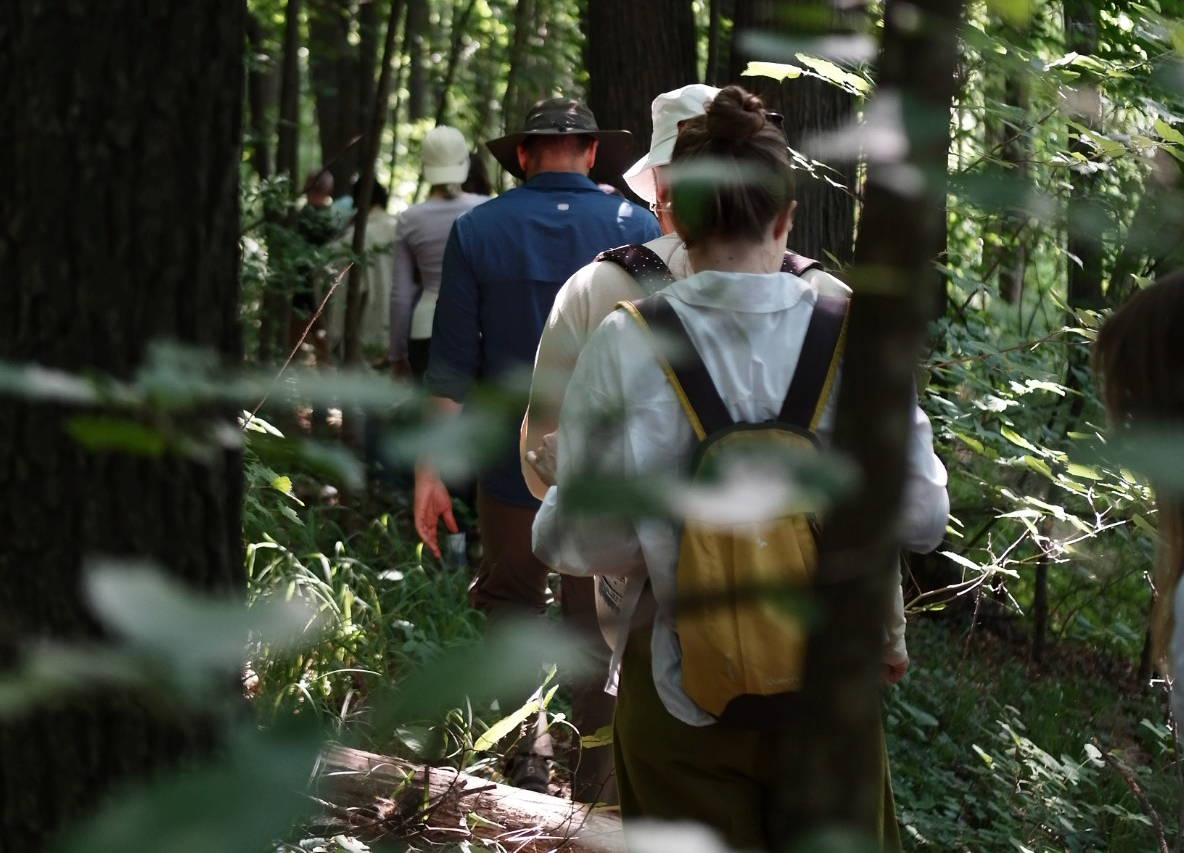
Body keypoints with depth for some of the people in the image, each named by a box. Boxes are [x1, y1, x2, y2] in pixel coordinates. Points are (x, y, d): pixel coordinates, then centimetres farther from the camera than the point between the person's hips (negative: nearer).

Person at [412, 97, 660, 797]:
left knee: (511, 608, 15)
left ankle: (521, 759, 15)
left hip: (513, 463, 0)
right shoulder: (637, 227, -4)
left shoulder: (478, 230, -3)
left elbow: (452, 363, -4)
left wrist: (431, 470, -1)